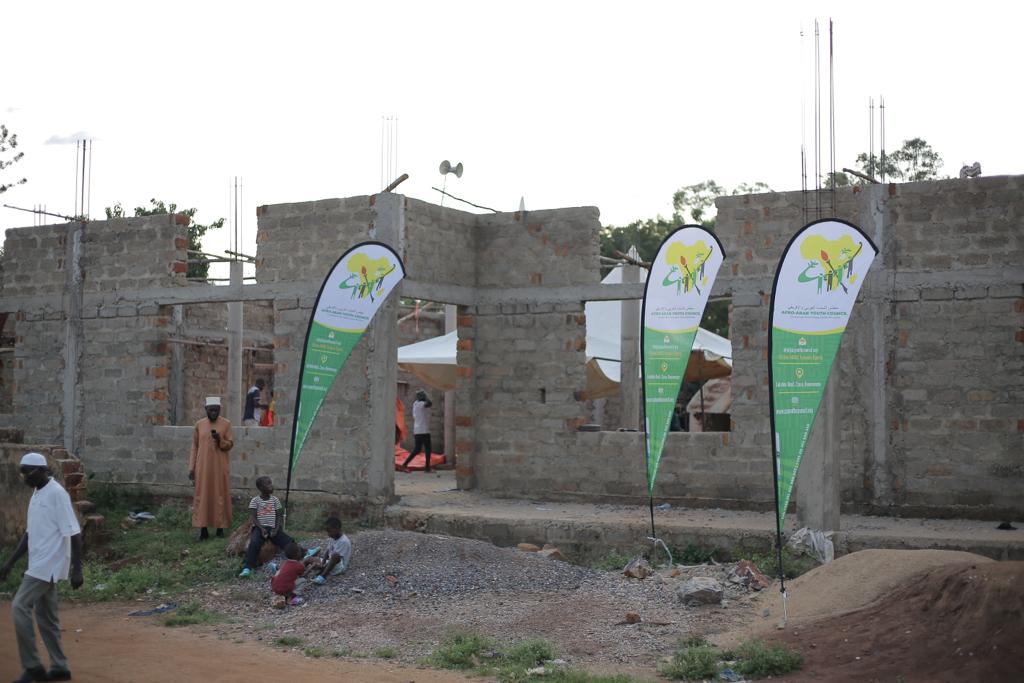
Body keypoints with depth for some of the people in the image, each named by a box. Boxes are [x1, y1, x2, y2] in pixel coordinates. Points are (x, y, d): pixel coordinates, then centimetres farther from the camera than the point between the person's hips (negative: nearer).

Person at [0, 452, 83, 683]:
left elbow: (73, 533, -18)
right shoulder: (36, 494, 13)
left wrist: (77, 569, -21)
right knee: (45, 617, 11)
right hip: (39, 565, 9)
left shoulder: (57, 494, -15)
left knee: (20, 607, -12)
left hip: (48, 565, -9)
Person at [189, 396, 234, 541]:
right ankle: (203, 528, 3)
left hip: (220, 467, -1)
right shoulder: (199, 425, 4)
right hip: (203, 466, 1)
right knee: (202, 496, 0)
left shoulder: (226, 424, 0)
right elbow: (194, 447, 6)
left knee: (220, 495, 1)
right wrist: (191, 468, 2)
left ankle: (220, 527, 10)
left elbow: (230, 444, 0)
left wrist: (220, 440, -21)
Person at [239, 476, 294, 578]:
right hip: (259, 527, -3)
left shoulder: (275, 500, 10)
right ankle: (247, 568, -37)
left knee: (289, 541, -17)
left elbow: (279, 516, 8)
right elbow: (254, 518, -4)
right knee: (254, 543, -33)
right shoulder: (255, 500, 2)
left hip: (272, 528, 3)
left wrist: (276, 529, -8)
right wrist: (261, 528, -19)